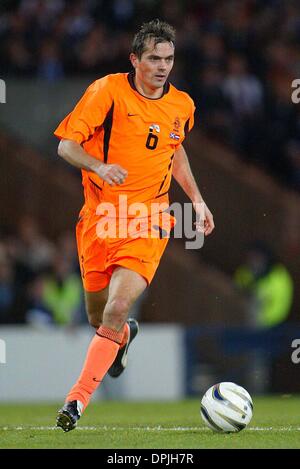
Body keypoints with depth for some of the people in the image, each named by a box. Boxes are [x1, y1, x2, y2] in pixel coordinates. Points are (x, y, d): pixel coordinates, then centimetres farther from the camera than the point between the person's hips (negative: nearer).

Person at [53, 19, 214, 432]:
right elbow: (66, 145, -9)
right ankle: (125, 336, 51)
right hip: (100, 217, -1)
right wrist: (100, 166, -27)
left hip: (147, 222, 1)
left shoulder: (182, 106, 5)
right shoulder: (108, 91, -9)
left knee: (117, 308, -20)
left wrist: (197, 199, 23)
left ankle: (77, 401, -14)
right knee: (97, 316, 12)